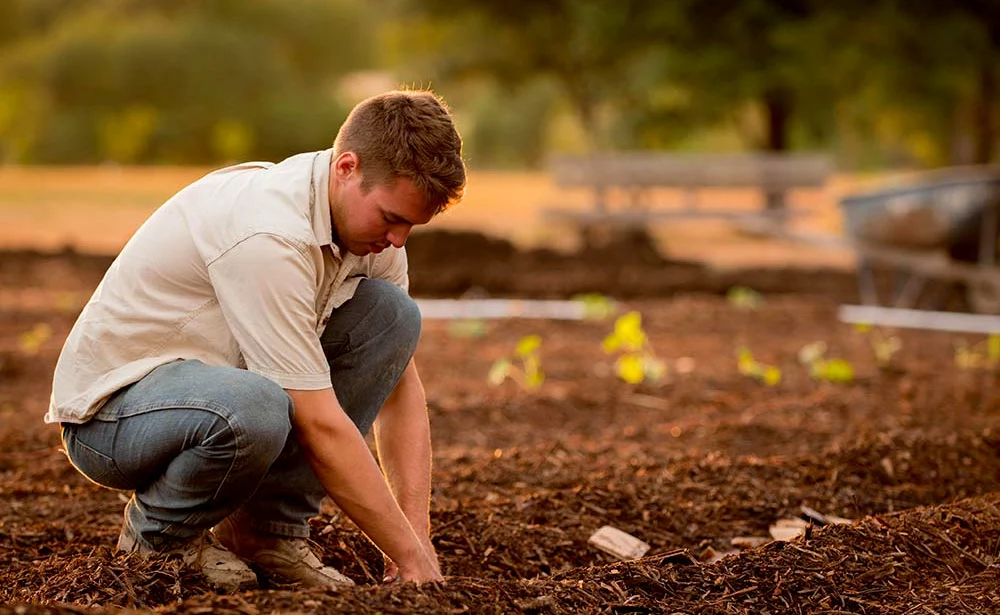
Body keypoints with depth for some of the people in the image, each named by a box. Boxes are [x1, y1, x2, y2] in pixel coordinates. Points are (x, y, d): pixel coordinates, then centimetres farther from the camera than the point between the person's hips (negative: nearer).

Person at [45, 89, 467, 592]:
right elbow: (321, 427, -30)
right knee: (254, 409, -41)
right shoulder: (269, 235, -31)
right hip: (110, 409, -8)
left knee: (391, 312, -8)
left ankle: (267, 529, -2)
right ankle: (156, 533, -7)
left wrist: (418, 535, -8)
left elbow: (400, 384, 1)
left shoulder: (371, 217, -4)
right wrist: (411, 557, -25)